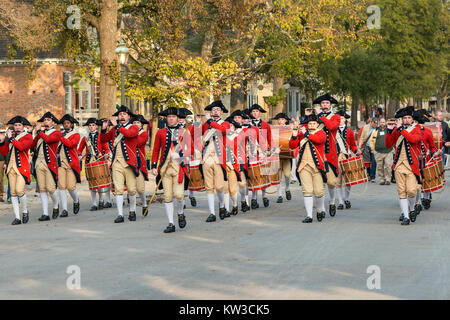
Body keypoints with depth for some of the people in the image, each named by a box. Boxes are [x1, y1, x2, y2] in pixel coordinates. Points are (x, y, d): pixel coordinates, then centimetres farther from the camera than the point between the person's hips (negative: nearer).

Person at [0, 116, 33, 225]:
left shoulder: (28, 137, -2)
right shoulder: (11, 136, 14)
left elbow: (21, 147, -21)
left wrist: (11, 138, -14)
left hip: (22, 167, -5)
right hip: (11, 168, 5)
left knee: (19, 190, -17)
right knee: (13, 192, 1)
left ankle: (25, 211, 7)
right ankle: (17, 217, 4)